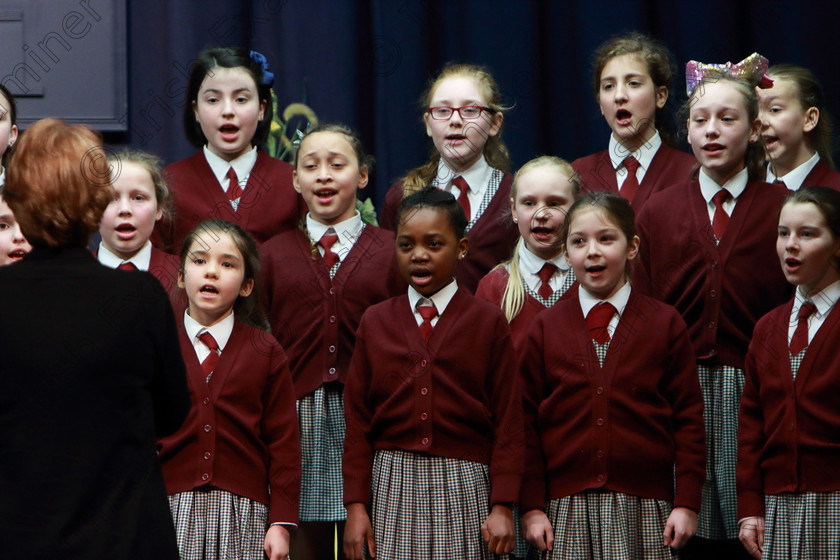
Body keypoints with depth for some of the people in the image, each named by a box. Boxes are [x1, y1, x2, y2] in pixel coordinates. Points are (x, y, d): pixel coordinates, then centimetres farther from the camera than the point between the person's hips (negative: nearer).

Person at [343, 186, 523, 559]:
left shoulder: (488, 323, 3)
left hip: (464, 486, -1)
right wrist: (356, 507, 2)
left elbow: (508, 421, 1)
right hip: (393, 483, 2)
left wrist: (502, 506, -6)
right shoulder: (375, 322, 9)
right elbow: (357, 420, 8)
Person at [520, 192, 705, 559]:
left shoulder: (665, 324, 6)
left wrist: (687, 503, -2)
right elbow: (527, 422, 8)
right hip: (569, 510, 1)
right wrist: (532, 508, 1)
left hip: (645, 512, -1)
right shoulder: (545, 329, 9)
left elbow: (689, 418, 5)